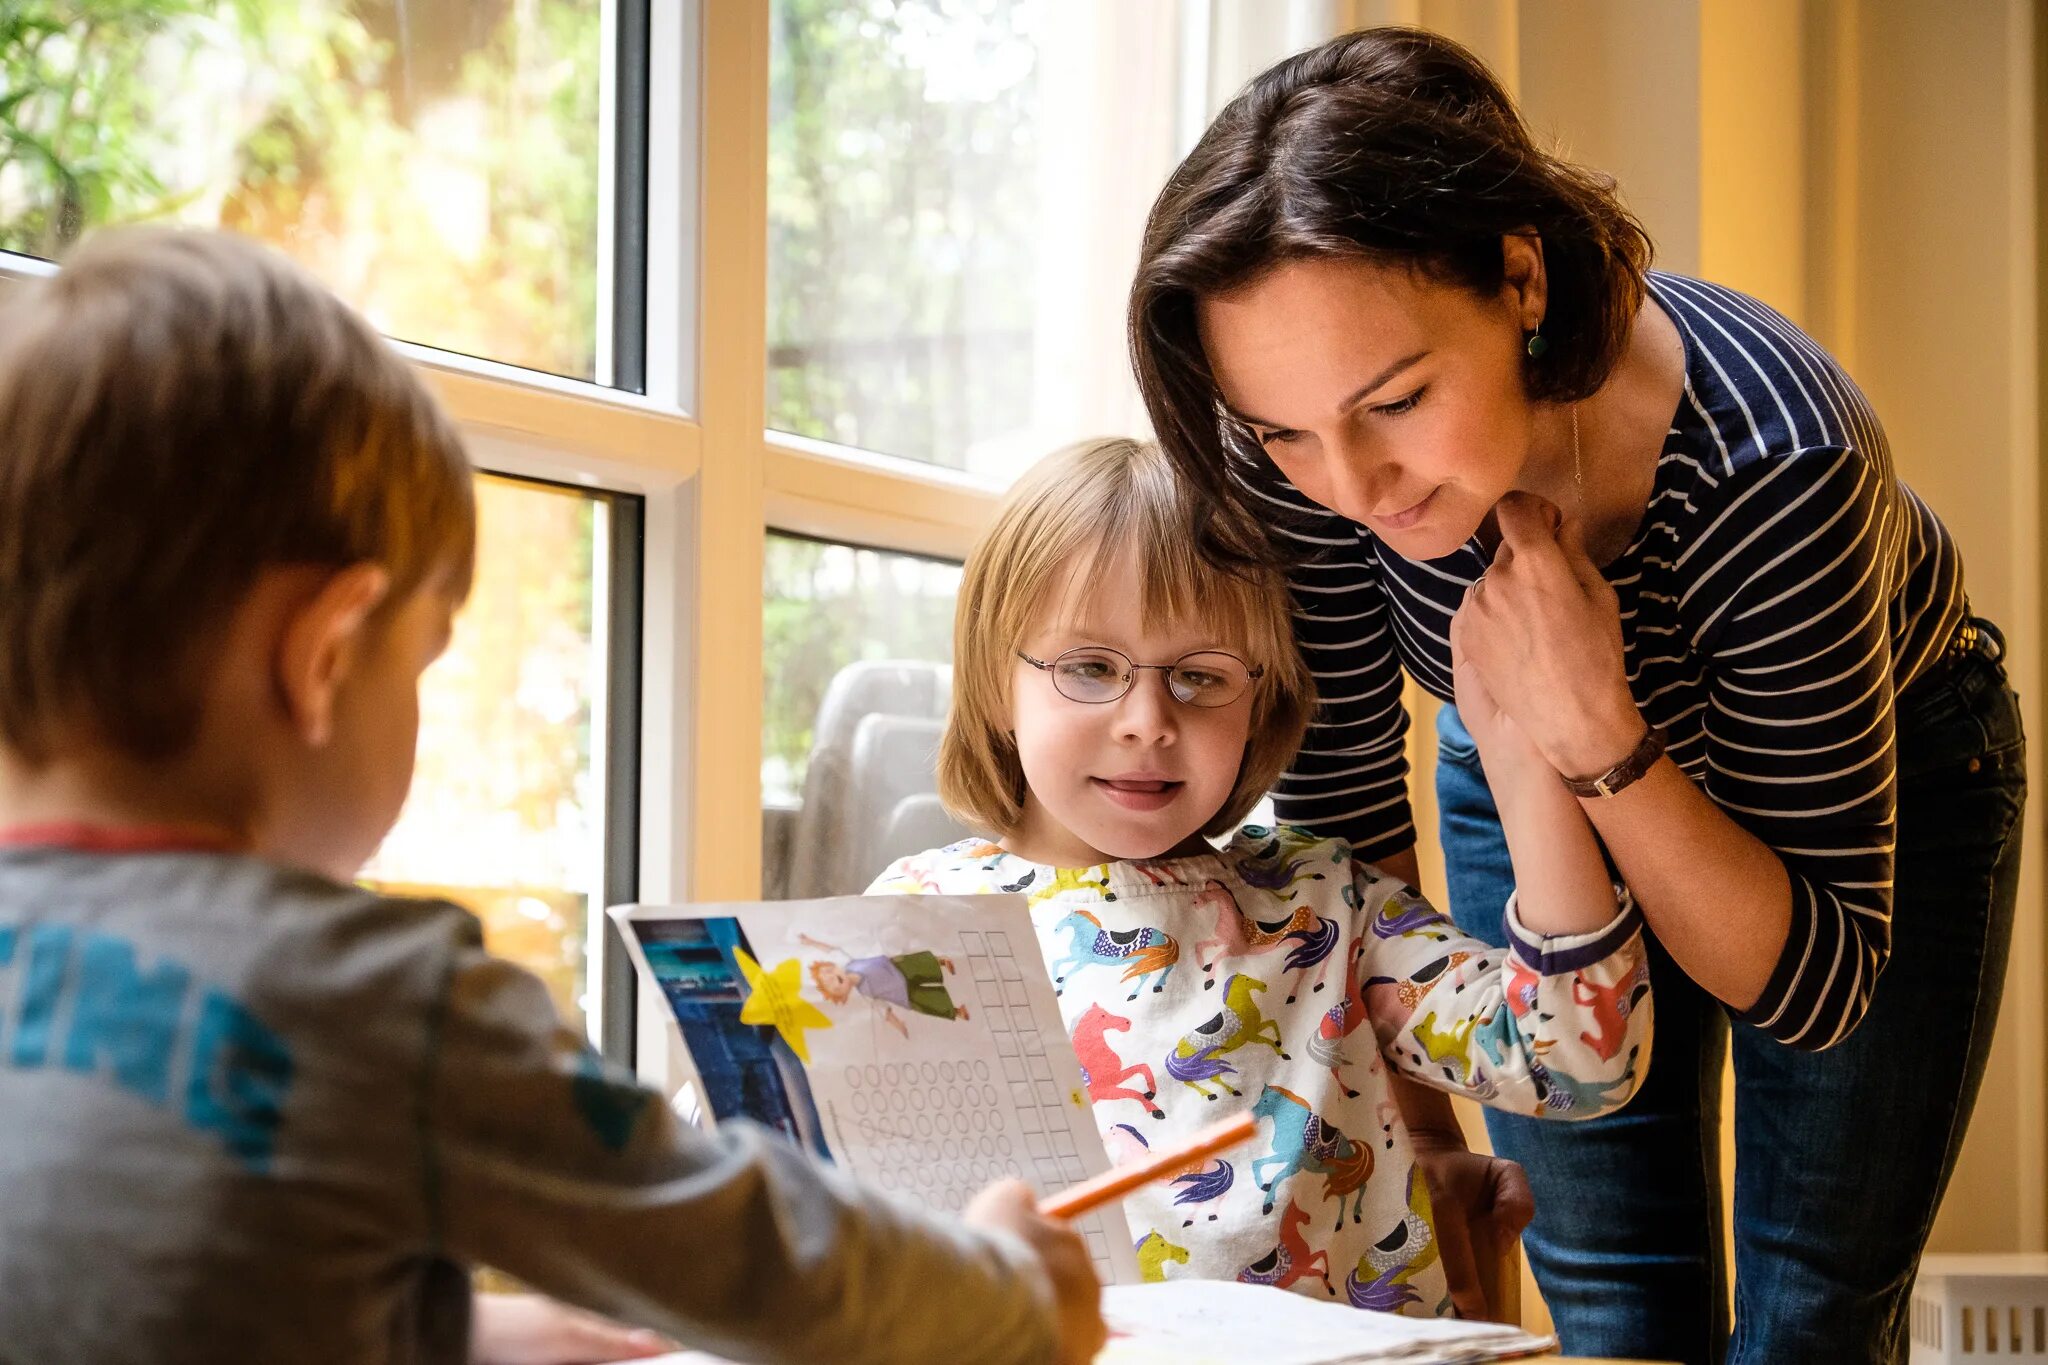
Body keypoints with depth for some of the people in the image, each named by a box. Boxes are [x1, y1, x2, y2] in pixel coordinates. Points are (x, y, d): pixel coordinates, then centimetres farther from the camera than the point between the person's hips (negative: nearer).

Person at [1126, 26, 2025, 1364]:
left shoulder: (1774, 469, -41)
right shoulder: (1305, 433, -31)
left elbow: (1815, 986, -32)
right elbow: (1342, 790, -13)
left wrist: (1601, 741, -45)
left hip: (1875, 788, -2)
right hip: (1531, 785, 3)